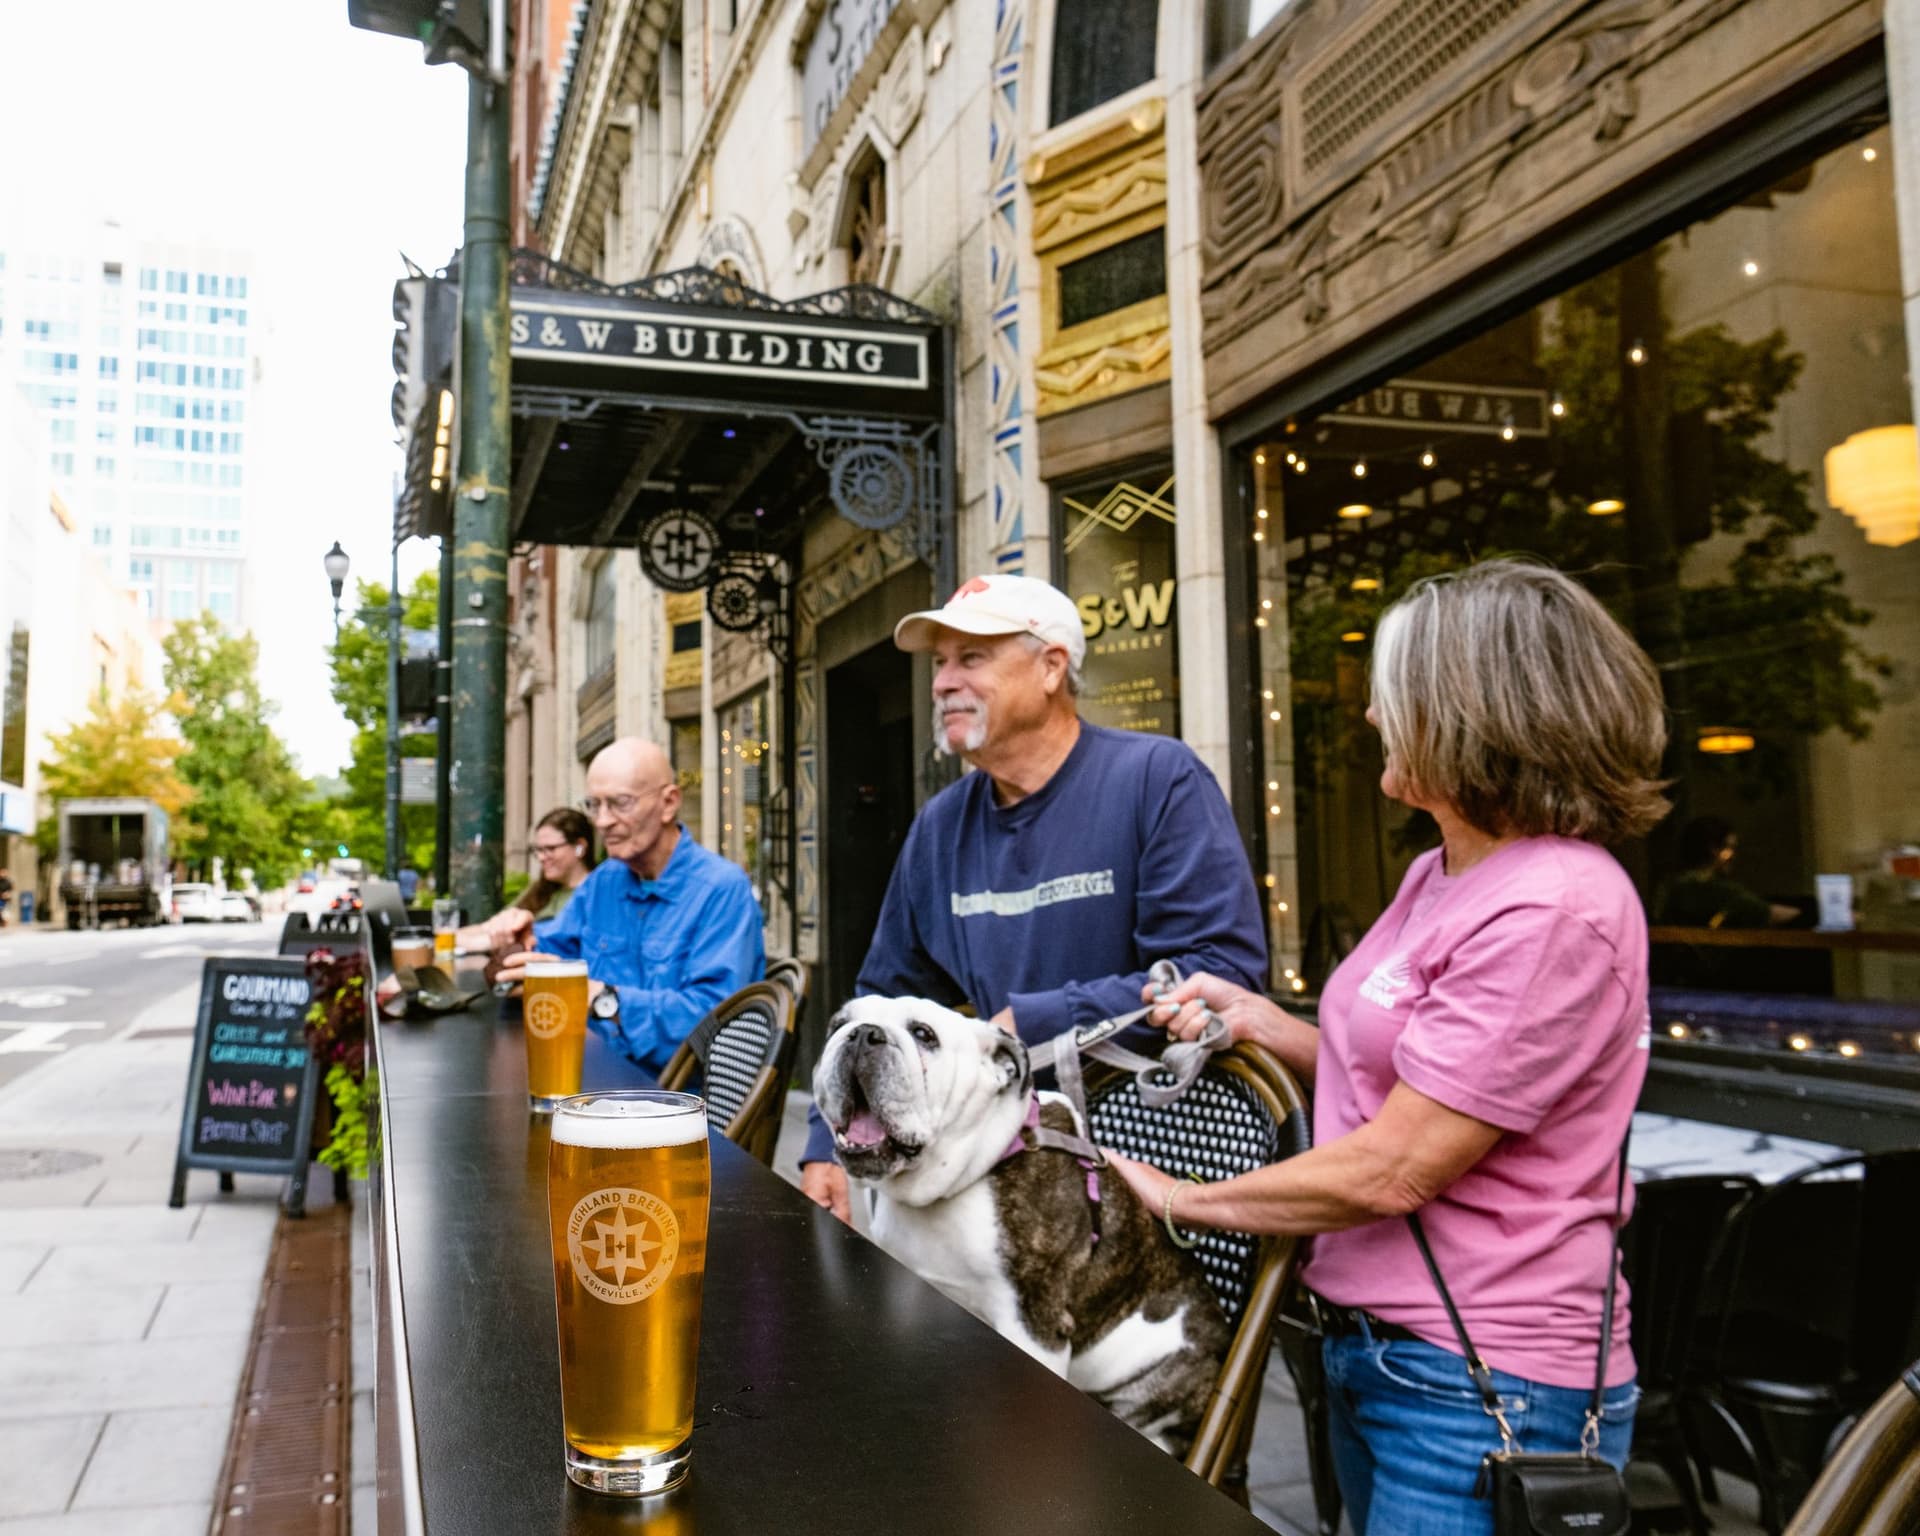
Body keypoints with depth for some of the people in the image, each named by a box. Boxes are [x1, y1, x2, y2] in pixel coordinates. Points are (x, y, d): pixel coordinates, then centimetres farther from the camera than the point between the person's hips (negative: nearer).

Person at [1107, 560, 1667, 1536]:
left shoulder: (1555, 910, -23)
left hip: (1482, 1386, -8)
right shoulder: (1439, 874, 6)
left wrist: (1180, 1200, -12)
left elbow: (1393, 1171, -23)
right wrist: (1254, 1019, 2)